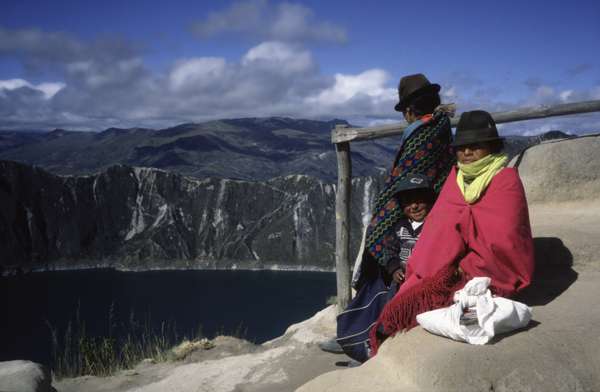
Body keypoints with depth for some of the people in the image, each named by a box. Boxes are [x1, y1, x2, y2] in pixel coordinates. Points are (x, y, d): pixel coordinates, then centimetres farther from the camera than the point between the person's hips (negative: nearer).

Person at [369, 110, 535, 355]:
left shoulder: (506, 182, -7)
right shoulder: (457, 177, 11)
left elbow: (502, 242, -17)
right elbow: (438, 229, 8)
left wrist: (463, 267, -10)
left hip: (490, 278, -6)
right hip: (457, 270, 6)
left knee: (408, 307, -22)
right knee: (399, 303, -14)